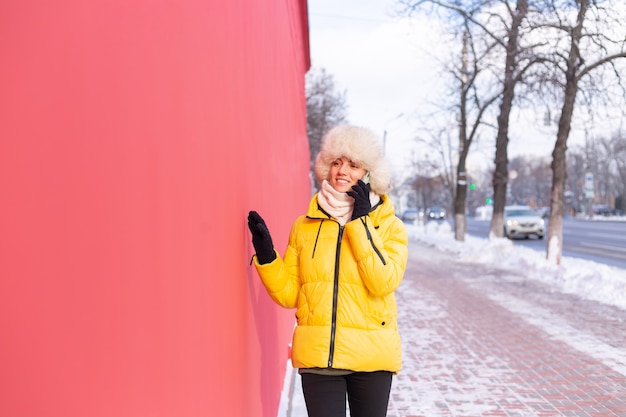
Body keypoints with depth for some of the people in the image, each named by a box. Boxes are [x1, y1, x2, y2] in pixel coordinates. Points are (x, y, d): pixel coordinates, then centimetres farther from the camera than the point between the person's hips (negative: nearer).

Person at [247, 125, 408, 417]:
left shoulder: (389, 226, 0)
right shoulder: (304, 226, 4)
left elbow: (384, 282, -17)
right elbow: (289, 293, 5)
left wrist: (360, 222, -15)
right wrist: (266, 256, -10)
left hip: (371, 357, -1)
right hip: (318, 356, 1)